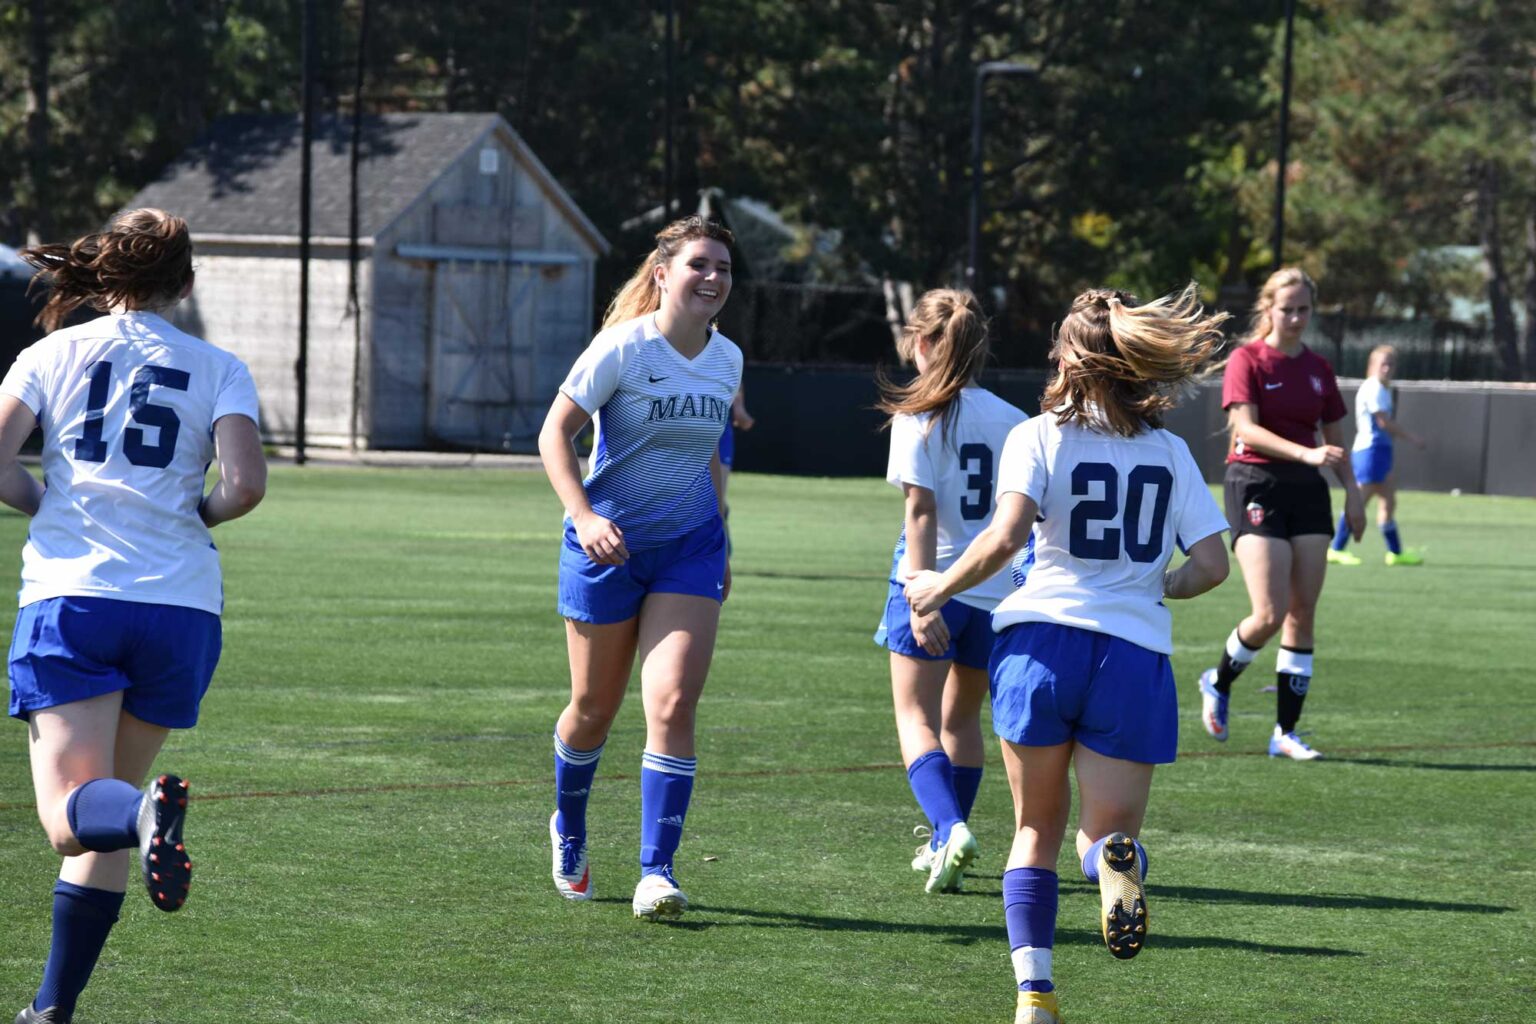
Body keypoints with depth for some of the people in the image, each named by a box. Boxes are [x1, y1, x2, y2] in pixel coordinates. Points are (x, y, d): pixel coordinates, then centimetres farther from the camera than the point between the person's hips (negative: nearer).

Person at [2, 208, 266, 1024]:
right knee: (109, 811, 16)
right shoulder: (219, 370, 8)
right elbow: (245, 484, -7)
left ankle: (144, 812, -44)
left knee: (73, 816, -10)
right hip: (181, 604, 2)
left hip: (69, 597, -2)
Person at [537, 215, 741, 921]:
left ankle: (656, 872, -12)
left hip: (690, 548, 3)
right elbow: (555, 432, -13)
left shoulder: (726, 359, 3)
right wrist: (583, 516, -26)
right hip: (608, 545, -3)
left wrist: (720, 545, 20)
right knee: (595, 708, 9)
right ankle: (569, 833, 38)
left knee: (673, 705, -13)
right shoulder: (623, 347, -14)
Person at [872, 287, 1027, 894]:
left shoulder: (917, 417, -9)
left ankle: (950, 827, -24)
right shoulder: (1012, 420, 4)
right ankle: (945, 846, 27)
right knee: (962, 716, 20)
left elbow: (922, 511, -15)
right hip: (997, 590, 5)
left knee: (917, 718, -1)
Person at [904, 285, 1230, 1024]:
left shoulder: (1038, 436, 2)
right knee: (1109, 829, 10)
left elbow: (1006, 536, -13)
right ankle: (1113, 854, -28)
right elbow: (1212, 565, 4)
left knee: (1037, 831, 15)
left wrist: (940, 587, 2)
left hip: (1041, 639, -1)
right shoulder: (1171, 452, 11)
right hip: (1134, 652, 1)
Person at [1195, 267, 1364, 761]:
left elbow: (1335, 439, 18)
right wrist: (1306, 454, -28)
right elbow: (1246, 427, -16)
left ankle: (1285, 732, 6)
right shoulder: (1246, 360, -5)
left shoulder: (1318, 368, 12)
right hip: (1255, 485, -5)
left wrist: (1352, 491, 5)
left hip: (1307, 490, 5)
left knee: (1302, 614, 0)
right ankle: (1218, 682, 15)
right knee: (1270, 614, -15)